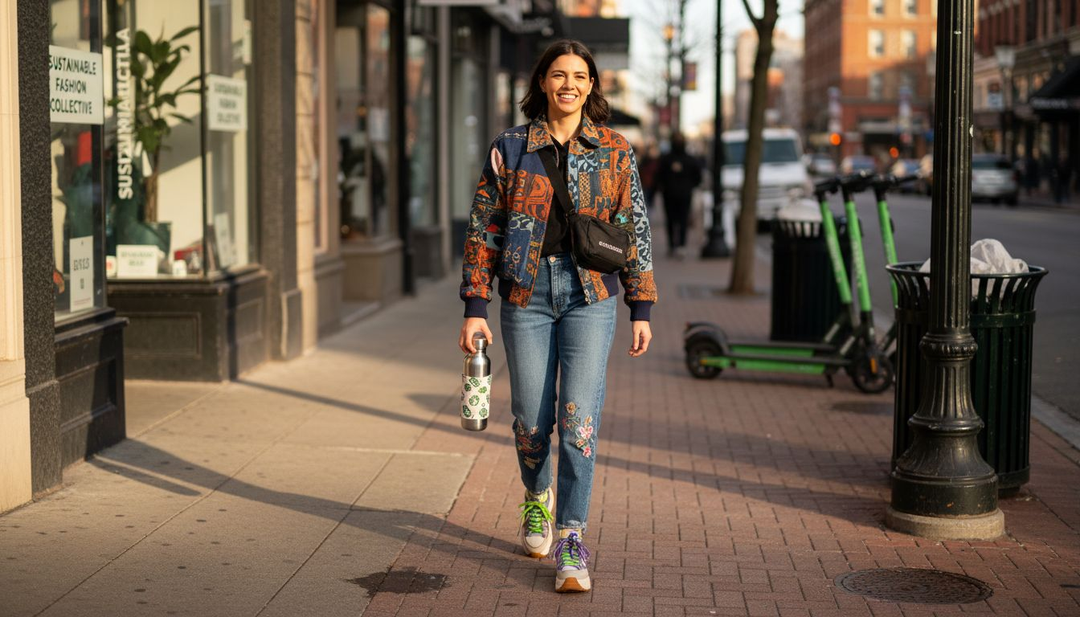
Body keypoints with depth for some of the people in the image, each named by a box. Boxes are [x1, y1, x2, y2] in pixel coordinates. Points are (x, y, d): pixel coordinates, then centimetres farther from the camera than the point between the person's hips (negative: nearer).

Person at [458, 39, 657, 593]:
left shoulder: (615, 151, 4)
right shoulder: (509, 148, 3)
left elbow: (634, 231, 6)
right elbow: (483, 231, 4)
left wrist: (641, 310, 3)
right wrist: (474, 309, -1)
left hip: (590, 295, -1)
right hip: (526, 294, 1)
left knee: (579, 418, -10)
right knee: (532, 419, 7)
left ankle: (571, 544, -4)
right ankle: (537, 498, 38)